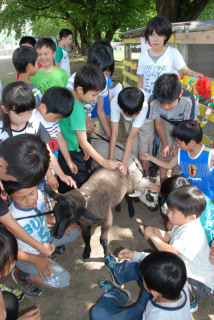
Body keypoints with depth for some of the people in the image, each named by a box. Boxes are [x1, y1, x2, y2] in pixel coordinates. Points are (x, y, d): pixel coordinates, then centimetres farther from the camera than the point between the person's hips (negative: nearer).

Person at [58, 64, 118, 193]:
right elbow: (83, 142, -24)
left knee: (64, 184, 24)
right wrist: (103, 162, -18)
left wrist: (84, 149, 11)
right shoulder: (77, 109, -28)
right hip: (70, 153, -9)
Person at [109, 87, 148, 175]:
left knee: (144, 149, -7)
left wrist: (124, 163, -43)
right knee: (133, 148, -2)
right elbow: (114, 132, -37)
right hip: (129, 122, 2)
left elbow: (131, 137, -41)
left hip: (145, 121, -2)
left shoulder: (143, 107, -44)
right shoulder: (115, 102, -40)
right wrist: (110, 160, -38)